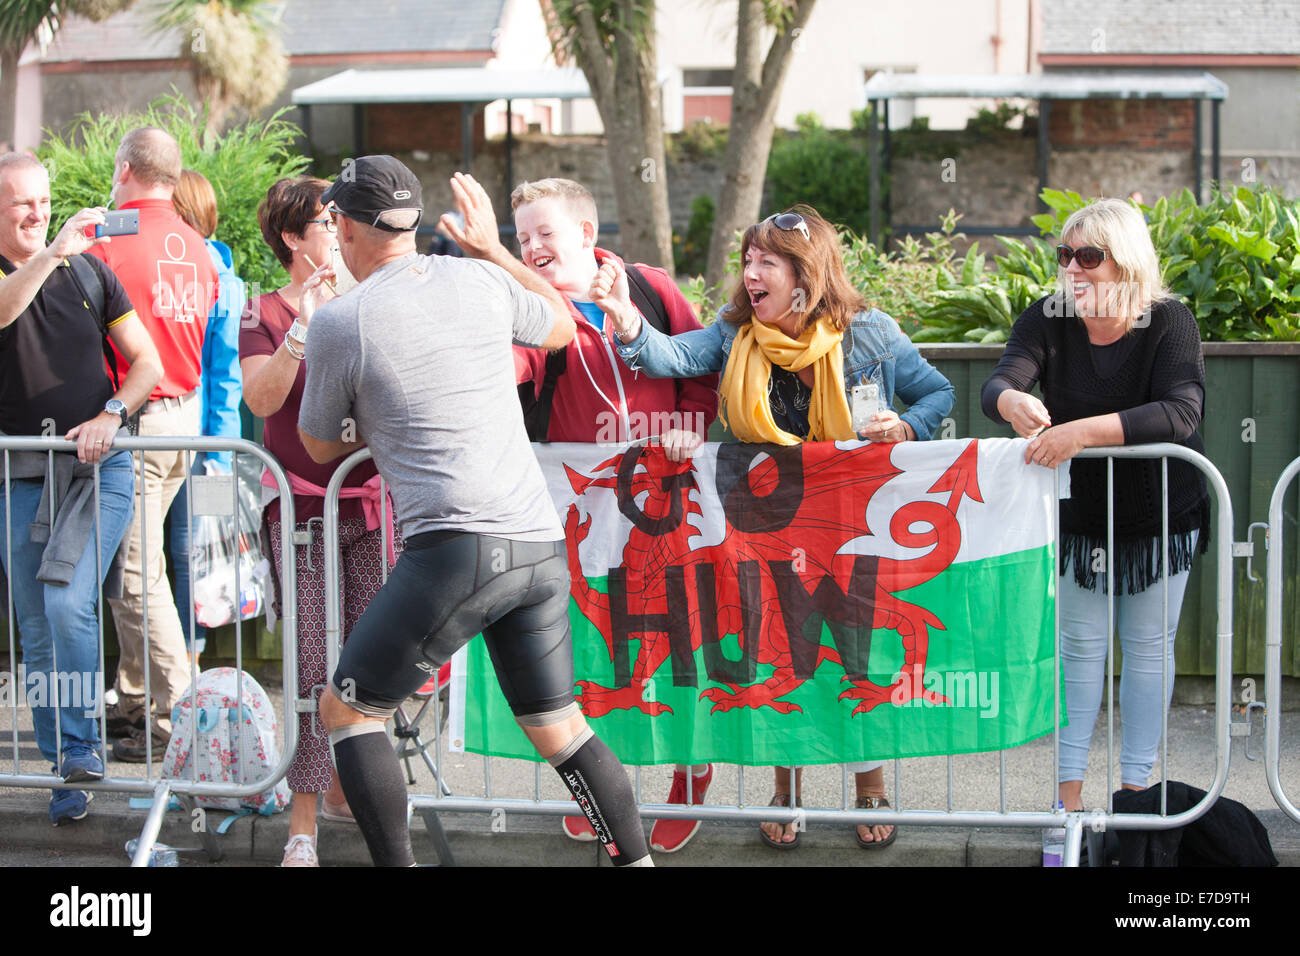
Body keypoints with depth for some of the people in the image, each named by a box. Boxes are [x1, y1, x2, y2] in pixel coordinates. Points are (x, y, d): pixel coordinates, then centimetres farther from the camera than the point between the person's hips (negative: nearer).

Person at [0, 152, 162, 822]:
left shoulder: (88, 271, 8)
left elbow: (147, 362, 9)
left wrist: (110, 415, -8)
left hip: (100, 466, -1)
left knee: (68, 601, -19)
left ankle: (81, 747, -12)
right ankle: (61, 774, 12)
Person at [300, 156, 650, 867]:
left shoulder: (337, 321, -1)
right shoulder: (481, 281, 10)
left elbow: (320, 445, 14)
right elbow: (562, 328, 32)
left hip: (457, 552, -5)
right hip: (543, 545, 6)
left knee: (346, 708, 9)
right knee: (557, 727, 17)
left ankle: (394, 863, 2)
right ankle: (635, 857, 14)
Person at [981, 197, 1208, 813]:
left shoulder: (1168, 323, -21)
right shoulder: (1047, 320, -13)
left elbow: (1181, 413, -36)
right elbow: (997, 384, -27)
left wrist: (1085, 430, -47)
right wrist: (1012, 402, -53)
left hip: (1161, 519, -2)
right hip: (1077, 514, 2)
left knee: (1148, 647, 9)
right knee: (1079, 645, 7)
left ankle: (1136, 787, 18)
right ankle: (1069, 791, 11)